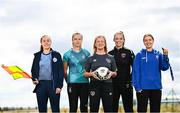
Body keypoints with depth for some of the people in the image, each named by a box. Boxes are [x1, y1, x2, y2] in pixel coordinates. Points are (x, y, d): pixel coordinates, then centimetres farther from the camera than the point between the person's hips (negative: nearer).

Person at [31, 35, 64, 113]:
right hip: (40, 85, 3)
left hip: (53, 85, -2)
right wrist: (34, 79, -6)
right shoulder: (37, 55, 11)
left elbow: (61, 71, 0)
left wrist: (59, 86, -9)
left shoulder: (56, 55, 4)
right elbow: (33, 70, 14)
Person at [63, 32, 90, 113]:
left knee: (84, 106, 5)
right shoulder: (67, 54, 3)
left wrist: (89, 76, 2)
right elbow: (65, 70, 6)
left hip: (84, 82, 1)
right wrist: (67, 80, 4)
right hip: (72, 83, -1)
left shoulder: (86, 53, 7)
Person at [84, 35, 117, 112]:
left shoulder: (110, 58, 10)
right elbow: (85, 73, 8)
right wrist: (92, 74, -13)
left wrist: (111, 73, -9)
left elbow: (115, 73, 13)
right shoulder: (91, 58, 7)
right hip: (94, 85, -1)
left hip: (107, 85, 1)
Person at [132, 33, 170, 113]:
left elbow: (164, 67, -2)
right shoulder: (139, 55, -1)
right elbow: (136, 71, -5)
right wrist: (137, 86, -13)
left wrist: (165, 56, -15)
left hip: (156, 87, 3)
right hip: (143, 87, -3)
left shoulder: (158, 55, 7)